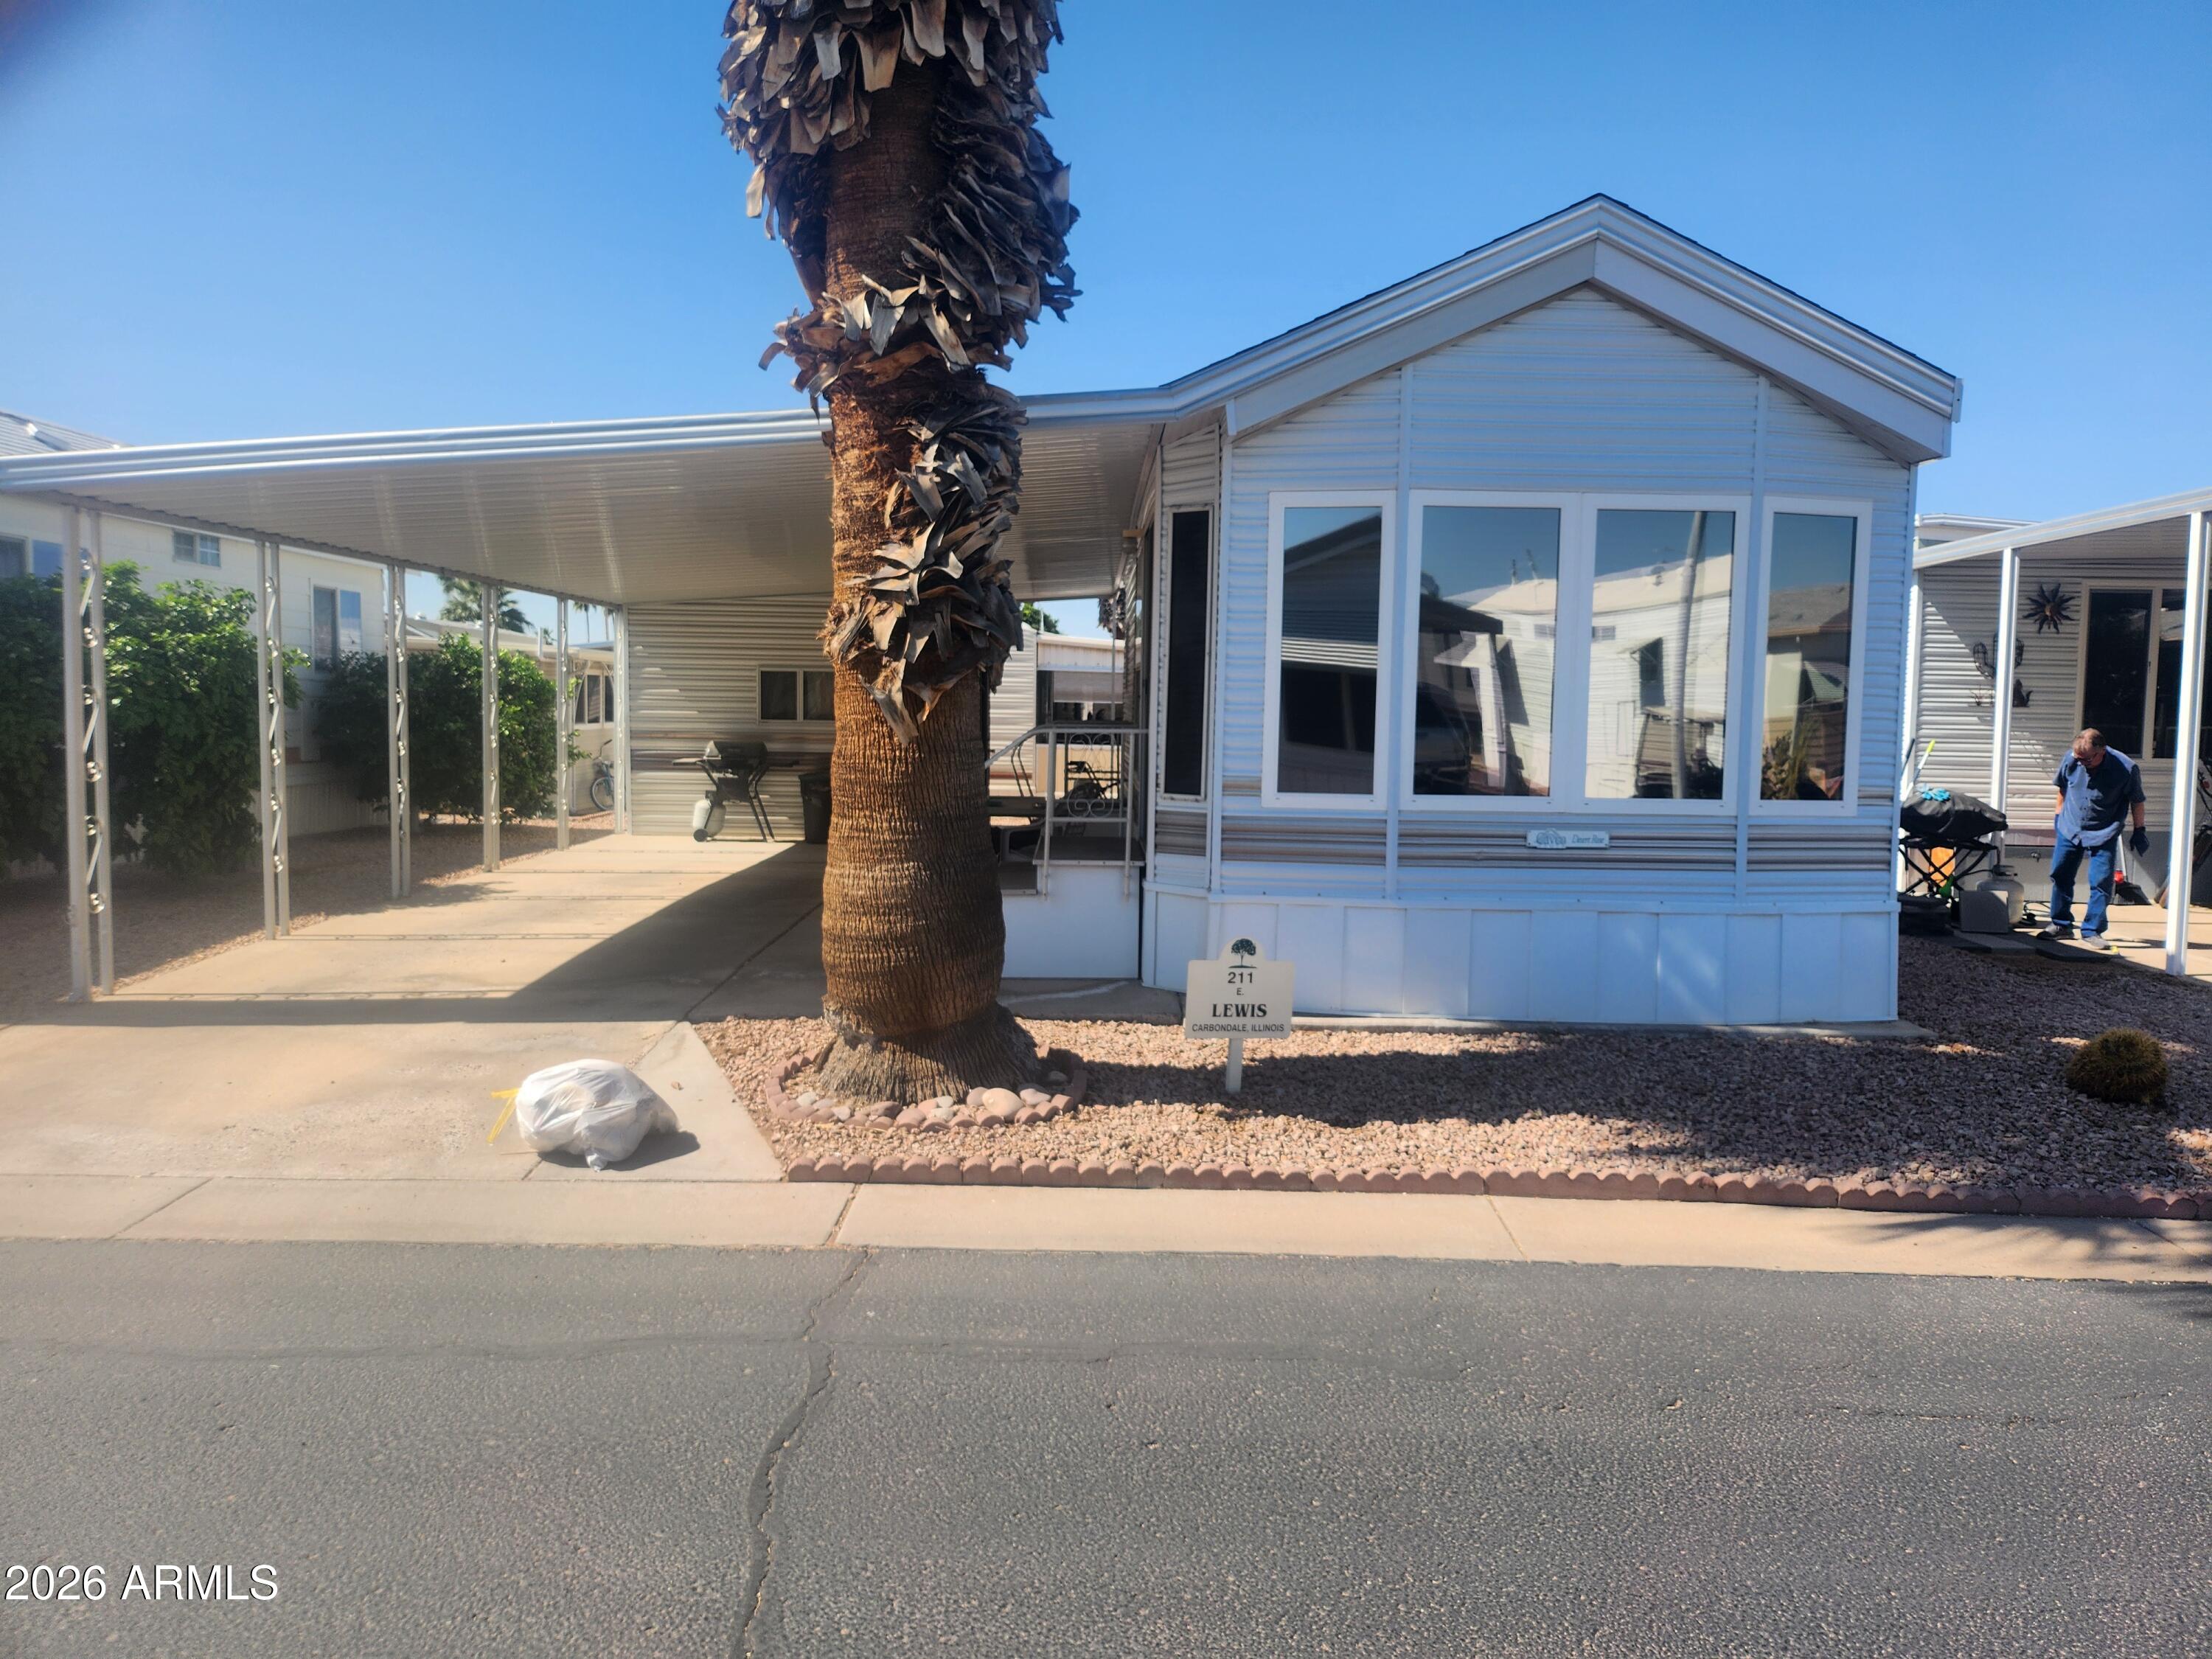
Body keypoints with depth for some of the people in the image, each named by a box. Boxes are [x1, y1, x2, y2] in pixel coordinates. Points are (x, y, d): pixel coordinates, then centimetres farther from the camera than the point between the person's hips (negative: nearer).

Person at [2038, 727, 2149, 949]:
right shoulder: (2070, 760, -12)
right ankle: (2061, 925, 19)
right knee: (2060, 876, 6)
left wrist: (2139, 831, 2)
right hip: (2070, 829, 3)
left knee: (2101, 883, -6)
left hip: (2104, 835, -3)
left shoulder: (2127, 769, -19)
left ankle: (2092, 931, 4)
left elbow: (2136, 801, -4)